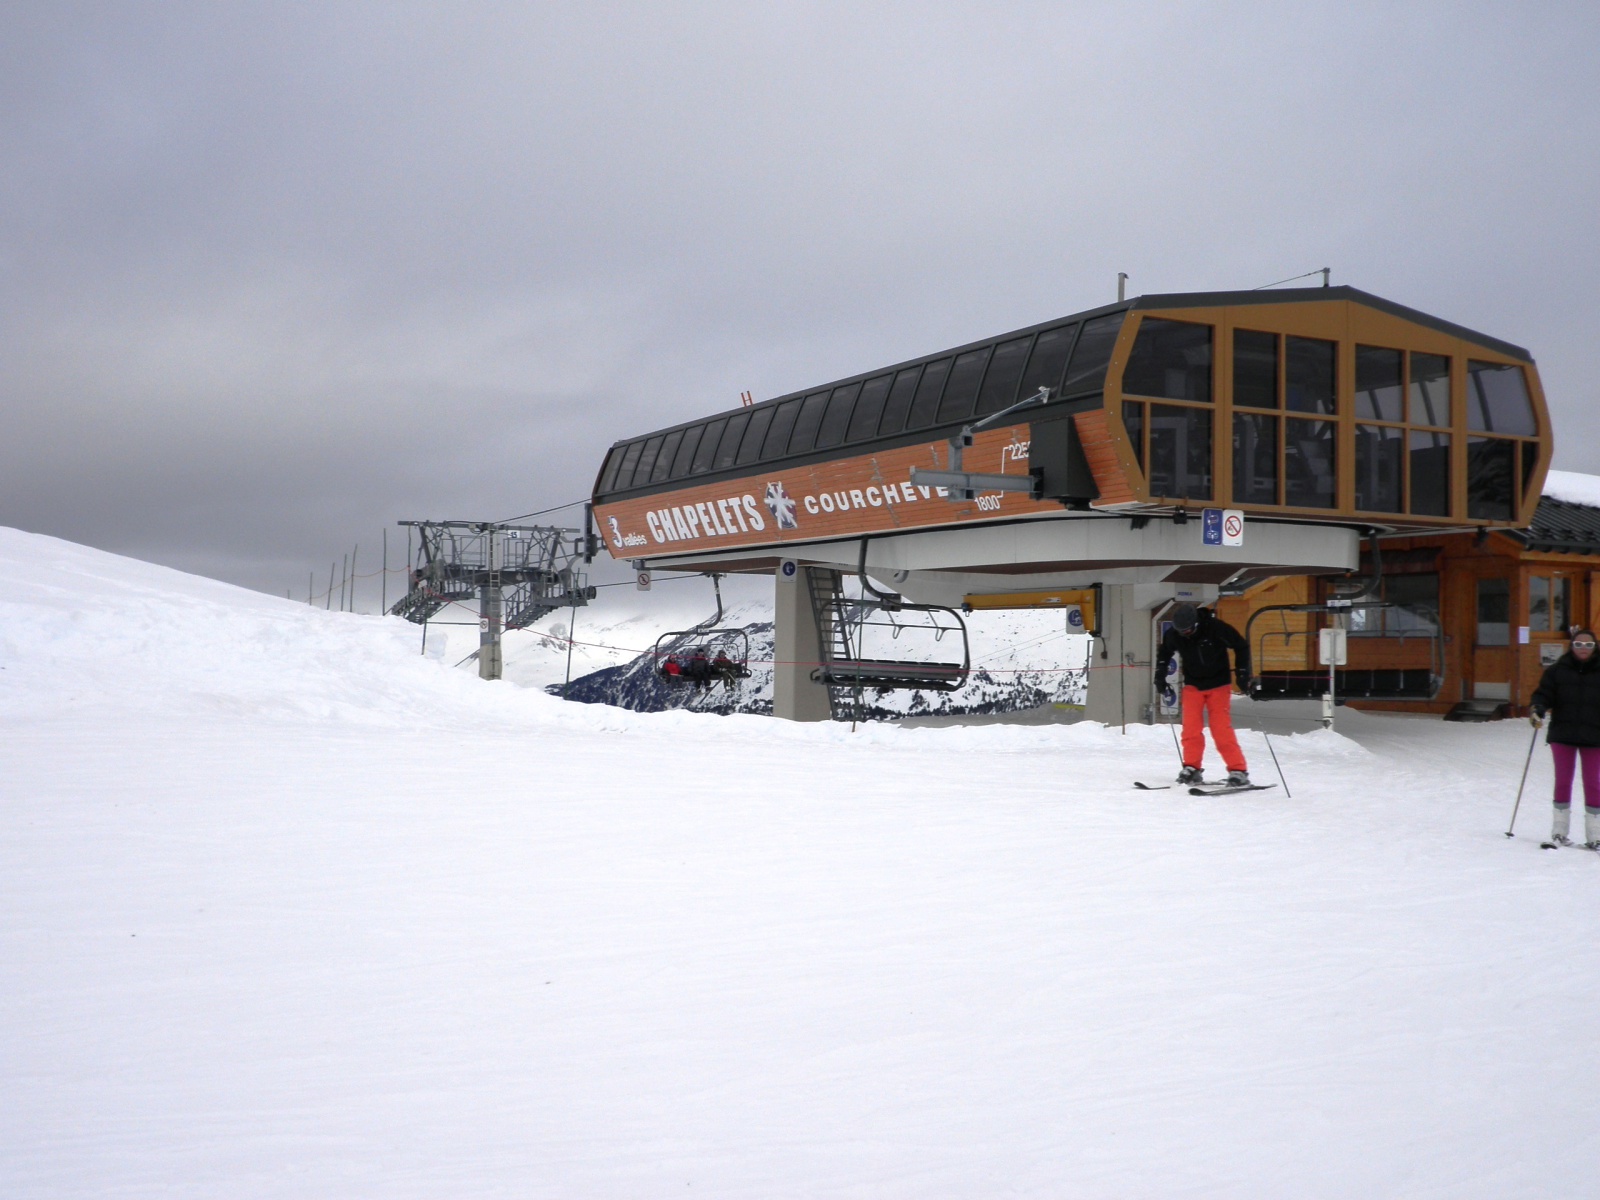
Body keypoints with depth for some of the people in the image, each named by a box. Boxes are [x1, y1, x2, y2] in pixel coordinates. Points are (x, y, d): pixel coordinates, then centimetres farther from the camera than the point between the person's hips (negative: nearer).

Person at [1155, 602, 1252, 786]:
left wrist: (1242, 674, -11)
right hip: (1192, 686, 3)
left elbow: (1242, 647, -8)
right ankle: (1192, 768, 7)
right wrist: (1160, 677, 5)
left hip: (1218, 685, -3)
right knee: (1191, 728, -6)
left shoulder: (1215, 627, -22)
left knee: (1222, 729, -11)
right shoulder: (1173, 635, -12)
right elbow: (1164, 654, 12)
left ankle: (1238, 771, -6)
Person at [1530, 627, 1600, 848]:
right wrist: (1538, 710, -20)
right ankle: (1560, 830, 15)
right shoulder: (1556, 671, 2)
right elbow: (1543, 694, -1)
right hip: (1562, 735, 0)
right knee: (1563, 781, 6)